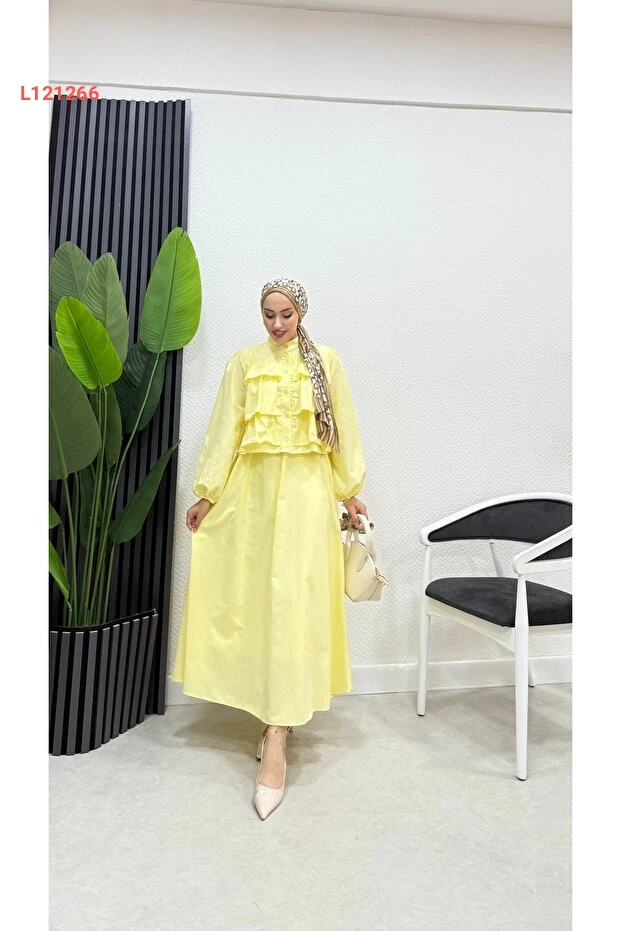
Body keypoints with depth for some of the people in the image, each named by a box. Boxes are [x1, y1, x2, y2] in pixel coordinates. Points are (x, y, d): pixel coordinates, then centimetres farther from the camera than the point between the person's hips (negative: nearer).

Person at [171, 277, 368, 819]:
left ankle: (276, 743, -5)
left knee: (292, 600, -9)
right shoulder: (243, 363, 11)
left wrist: (349, 491, 4)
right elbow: (225, 430, 7)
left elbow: (343, 429, 7)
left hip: (305, 488, -2)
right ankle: (278, 714, 23)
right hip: (252, 487, 3)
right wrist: (207, 492, 3)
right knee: (254, 597, 5)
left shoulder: (326, 361, 8)